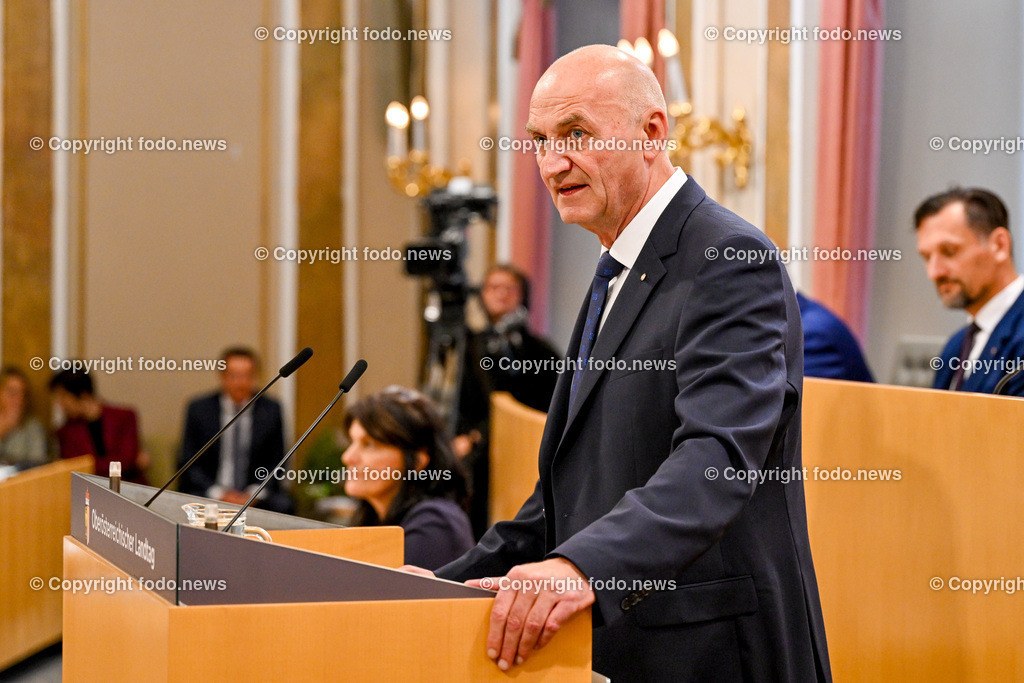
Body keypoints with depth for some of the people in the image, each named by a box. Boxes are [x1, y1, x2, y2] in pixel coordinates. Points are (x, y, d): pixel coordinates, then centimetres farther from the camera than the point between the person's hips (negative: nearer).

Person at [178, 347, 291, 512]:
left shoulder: (271, 410, 4)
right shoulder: (198, 409, 1)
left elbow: (276, 463, 7)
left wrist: (255, 494, -10)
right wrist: (218, 494, -12)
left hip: (254, 496, 2)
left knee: (282, 505, -28)